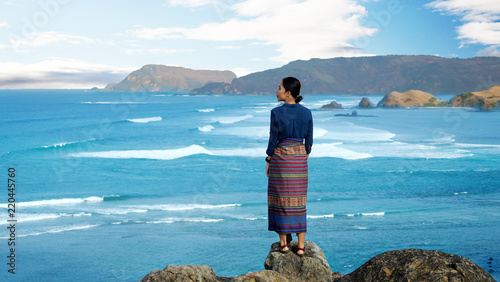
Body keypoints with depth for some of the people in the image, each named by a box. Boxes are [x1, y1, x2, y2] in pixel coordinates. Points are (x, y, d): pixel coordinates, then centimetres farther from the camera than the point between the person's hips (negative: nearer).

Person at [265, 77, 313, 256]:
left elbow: (273, 140, -9)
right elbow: (309, 141, 5)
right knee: (298, 201, 8)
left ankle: (284, 243, 10)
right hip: (299, 159, 3)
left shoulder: (276, 112, -11)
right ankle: (300, 246, 7)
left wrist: (268, 162, 1)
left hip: (280, 158, -3)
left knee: (280, 200, 7)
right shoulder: (307, 113, 1)